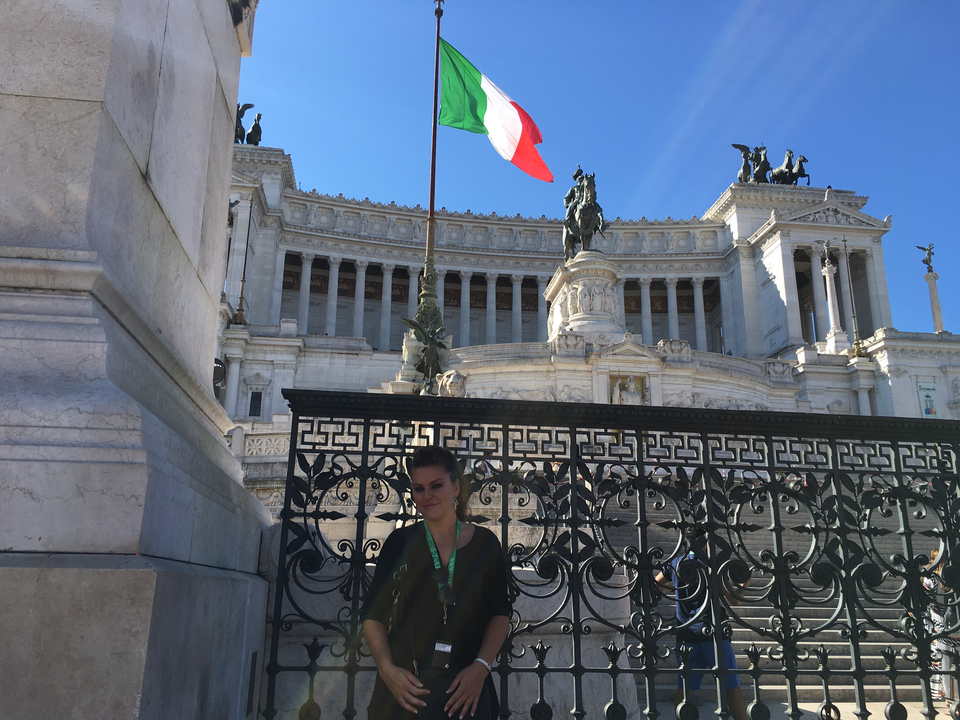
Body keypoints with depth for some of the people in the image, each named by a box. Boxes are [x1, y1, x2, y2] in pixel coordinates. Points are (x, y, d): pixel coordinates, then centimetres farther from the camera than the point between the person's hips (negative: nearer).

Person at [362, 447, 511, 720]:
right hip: (404, 689, 0)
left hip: (466, 688, 0)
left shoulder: (485, 543, -1)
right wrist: (387, 668, -13)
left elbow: (500, 614, 0)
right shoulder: (400, 542, -1)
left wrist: (481, 667, -12)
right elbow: (373, 613, -1)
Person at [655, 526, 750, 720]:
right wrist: (743, 586, 12)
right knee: (731, 685, 2)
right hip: (712, 632, -4)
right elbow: (734, 600, -6)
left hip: (685, 635, 4)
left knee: (685, 686, 9)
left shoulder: (675, 564, 5)